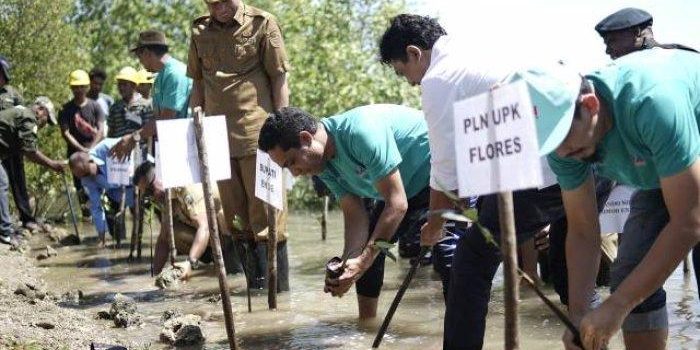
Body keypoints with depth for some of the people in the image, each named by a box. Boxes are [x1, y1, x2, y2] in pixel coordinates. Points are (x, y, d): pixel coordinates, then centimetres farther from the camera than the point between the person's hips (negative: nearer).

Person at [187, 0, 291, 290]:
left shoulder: (262, 24, -1)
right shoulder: (200, 31, 11)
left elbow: (279, 79, -1)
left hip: (257, 135, -5)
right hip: (218, 135, 5)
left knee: (266, 217, -4)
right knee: (236, 219, 10)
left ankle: (279, 290, 2)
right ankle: (255, 289, 19)